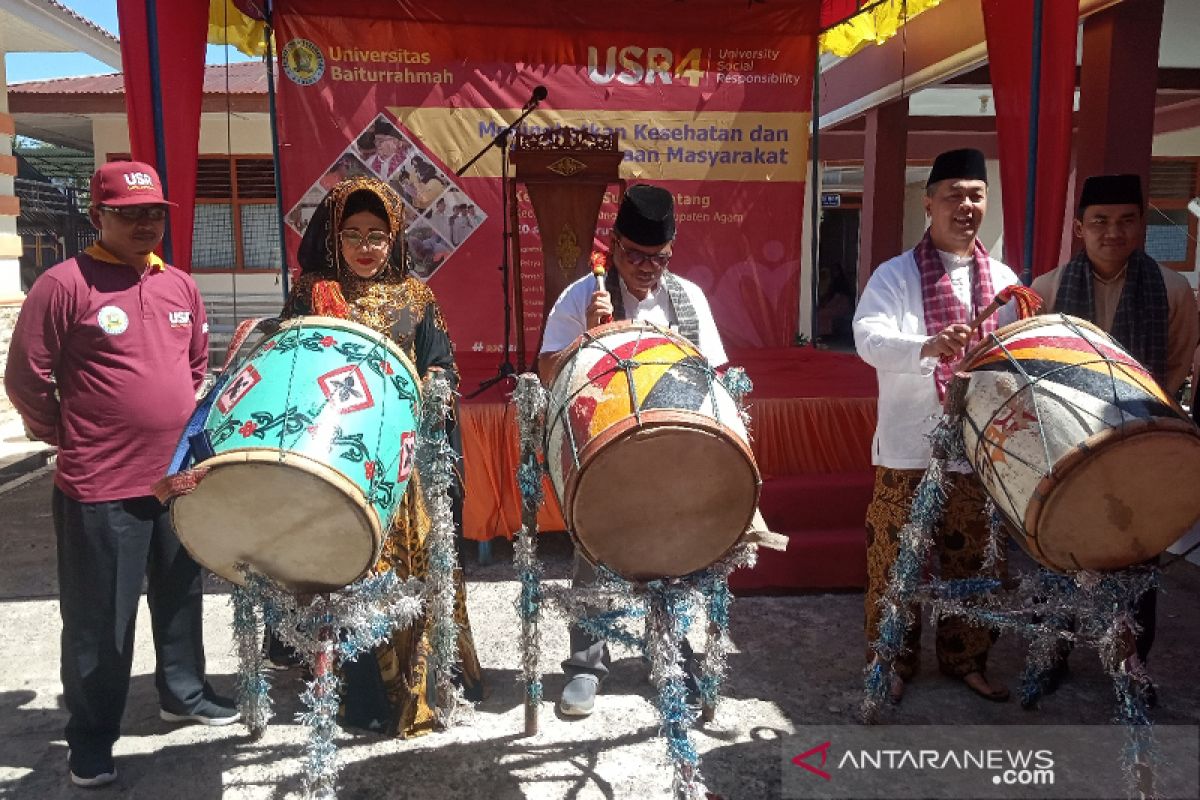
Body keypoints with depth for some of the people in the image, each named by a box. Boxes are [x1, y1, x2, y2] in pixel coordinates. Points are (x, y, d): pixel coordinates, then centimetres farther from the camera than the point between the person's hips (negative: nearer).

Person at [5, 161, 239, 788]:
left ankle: (183, 693, 39)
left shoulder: (180, 286, 8)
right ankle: (91, 739, 23)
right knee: (100, 620, 6)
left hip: (181, 479, 6)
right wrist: (71, 441, -1)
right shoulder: (65, 285, -11)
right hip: (99, 489, -6)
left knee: (180, 598, 20)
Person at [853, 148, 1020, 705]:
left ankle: (966, 659, 31)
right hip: (910, 446, -4)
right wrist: (927, 346, -37)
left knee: (973, 556, 13)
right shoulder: (895, 275, -3)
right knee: (897, 557, 5)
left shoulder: (1003, 280, 11)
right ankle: (893, 661, 21)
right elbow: (868, 336, -18)